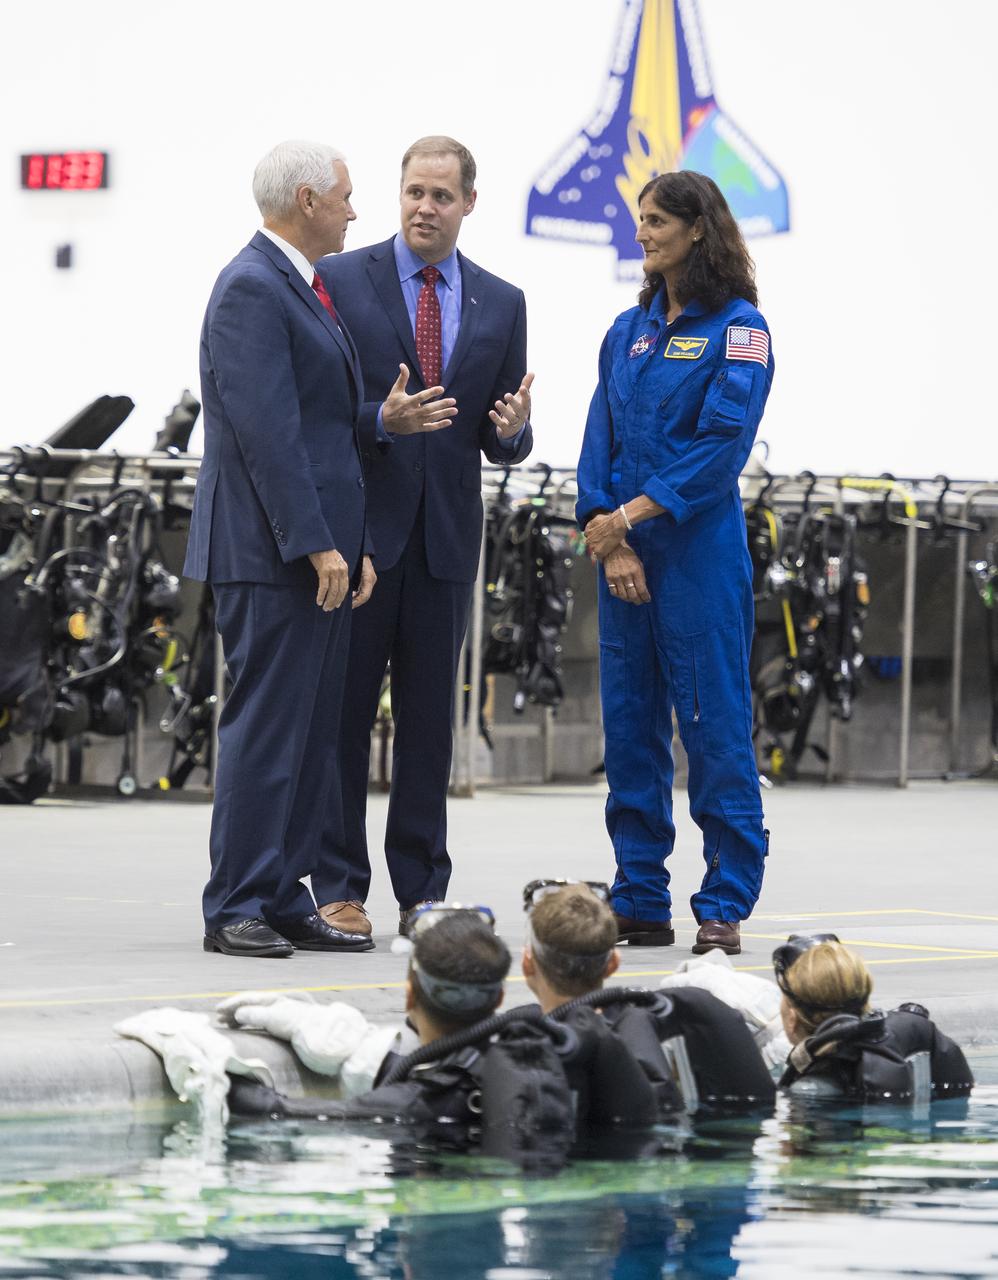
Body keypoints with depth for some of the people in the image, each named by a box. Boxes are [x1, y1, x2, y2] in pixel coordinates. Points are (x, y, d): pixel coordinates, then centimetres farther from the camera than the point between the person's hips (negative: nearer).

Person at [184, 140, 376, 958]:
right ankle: (236, 910, -4)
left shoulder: (309, 291, 19)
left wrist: (355, 543, 16)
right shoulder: (253, 288, -12)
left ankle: (286, 901, 14)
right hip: (273, 553, -10)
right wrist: (314, 543, -21)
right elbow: (265, 429, -19)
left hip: (321, 549, 10)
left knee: (312, 733, 10)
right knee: (265, 728, -8)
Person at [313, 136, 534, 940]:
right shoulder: (340, 281, -1)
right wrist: (380, 421, -21)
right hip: (358, 522, -3)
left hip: (448, 533, 3)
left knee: (430, 715, 7)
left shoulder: (501, 303, 10)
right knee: (343, 708, 0)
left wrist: (511, 431, -12)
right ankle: (337, 890, 4)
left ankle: (423, 892, 12)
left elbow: (504, 444, 11)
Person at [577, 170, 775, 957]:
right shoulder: (630, 331, 14)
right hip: (623, 553, 6)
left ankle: (724, 910, -1)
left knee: (715, 728, -5)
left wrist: (629, 515, -14)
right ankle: (641, 903, 13)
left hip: (700, 547, -6)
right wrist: (605, 532, -6)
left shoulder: (737, 329, -4)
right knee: (630, 728, 7)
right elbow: (602, 435, 9)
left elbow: (724, 441, -12)